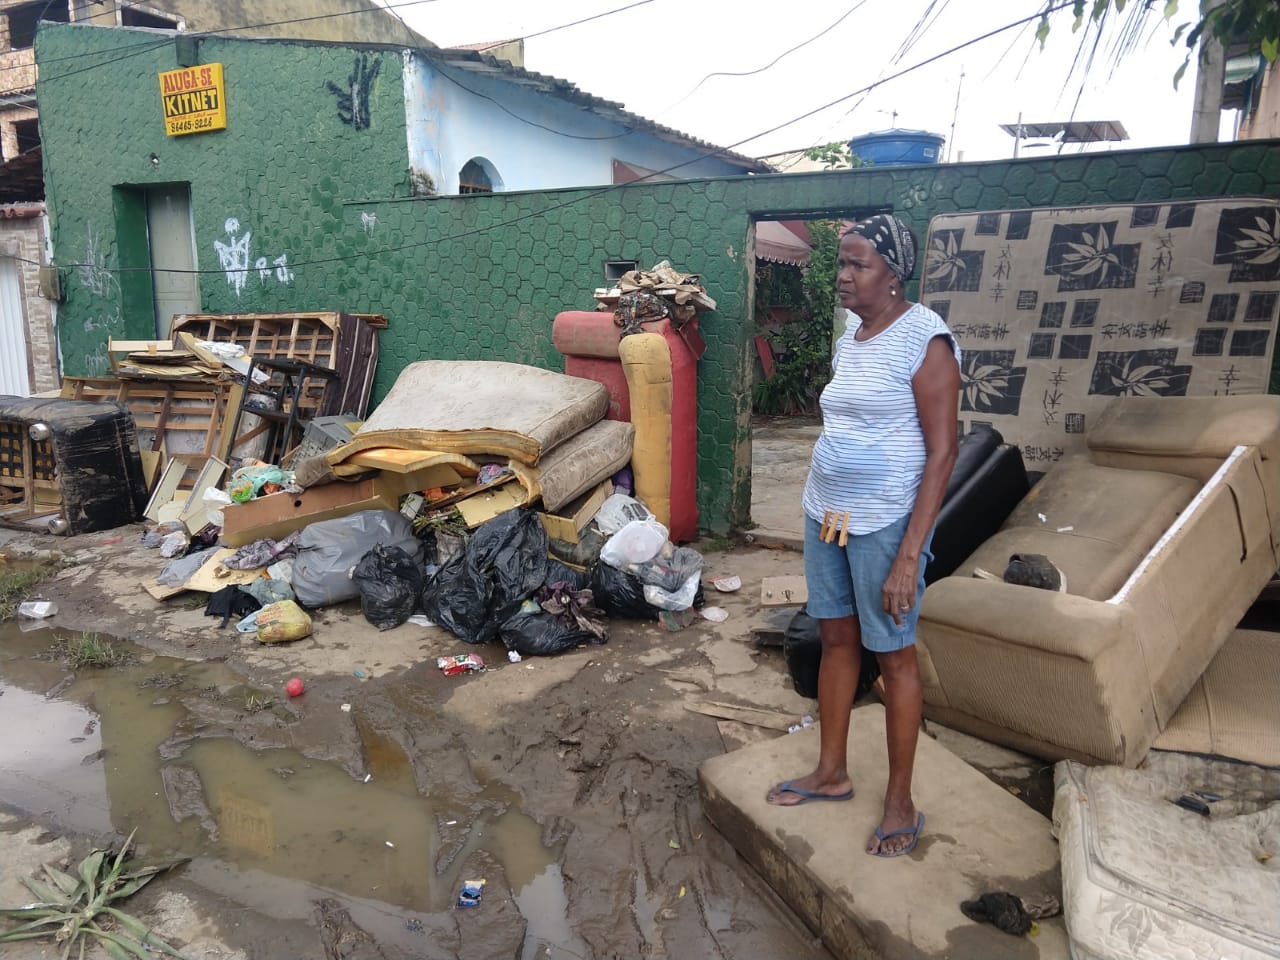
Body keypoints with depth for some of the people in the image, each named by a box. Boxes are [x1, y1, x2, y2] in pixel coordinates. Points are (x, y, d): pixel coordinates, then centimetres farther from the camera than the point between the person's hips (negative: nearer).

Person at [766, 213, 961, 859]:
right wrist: (822, 512, 16)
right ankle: (831, 772, 33)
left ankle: (901, 804, 22)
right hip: (825, 513, 8)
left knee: (893, 655, 5)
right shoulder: (850, 334, 9)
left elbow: (942, 453, -17)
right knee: (836, 640, 16)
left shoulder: (925, 340, -15)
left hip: (884, 524, -7)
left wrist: (909, 556, -21)